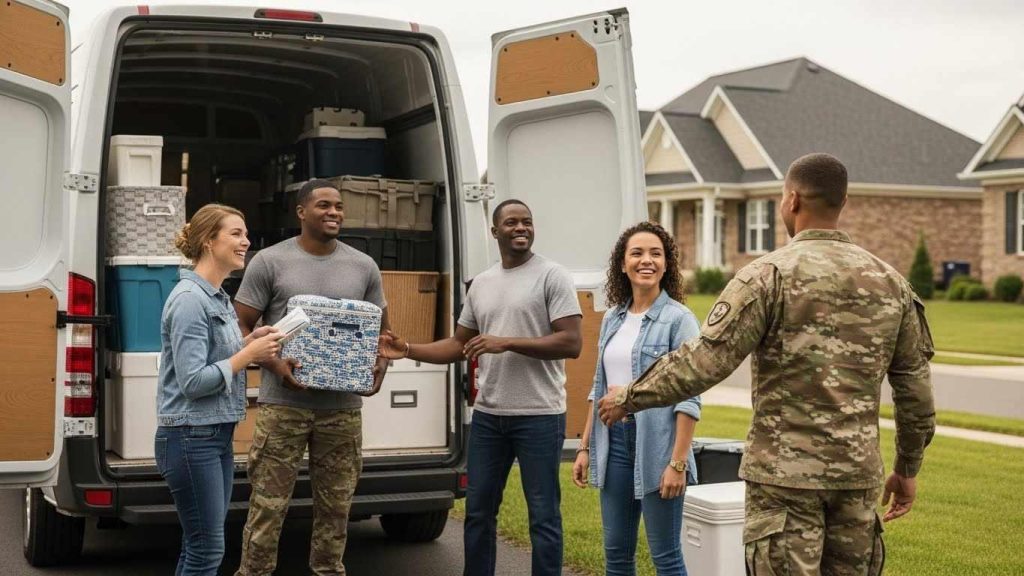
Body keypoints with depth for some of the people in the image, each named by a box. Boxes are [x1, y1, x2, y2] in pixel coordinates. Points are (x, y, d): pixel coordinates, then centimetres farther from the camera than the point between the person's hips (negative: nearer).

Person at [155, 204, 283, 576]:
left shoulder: (218, 297, 13)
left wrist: (250, 345, 2)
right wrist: (248, 355, -16)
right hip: (190, 438, -9)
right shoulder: (190, 299, -16)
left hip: (218, 435, 9)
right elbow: (192, 381, -21)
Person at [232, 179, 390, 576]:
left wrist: (380, 365, -5)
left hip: (343, 407, 3)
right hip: (282, 405, -3)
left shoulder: (364, 267, 9)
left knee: (335, 507, 12)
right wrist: (273, 363, -16)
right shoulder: (269, 261, 0)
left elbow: (381, 330, 17)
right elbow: (240, 328, 1)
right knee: (267, 506, -2)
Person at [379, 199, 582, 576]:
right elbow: (459, 345, 18)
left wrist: (507, 342, -18)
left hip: (539, 416, -6)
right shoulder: (481, 283, 13)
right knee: (478, 510, 13)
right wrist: (407, 350, 5)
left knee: (543, 515, 1)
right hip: (487, 415, 6)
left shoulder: (552, 276, -5)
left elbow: (571, 344, -13)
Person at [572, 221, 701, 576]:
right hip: (614, 441, 6)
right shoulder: (612, 319, 10)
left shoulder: (678, 318, -8)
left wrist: (678, 462, -17)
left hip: (656, 443, -6)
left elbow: (688, 397, -12)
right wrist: (585, 447, 13)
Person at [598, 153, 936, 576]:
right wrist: (907, 470, 21)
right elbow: (916, 388, 9)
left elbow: (703, 362, -15)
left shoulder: (770, 275, -11)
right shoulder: (890, 282, 5)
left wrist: (630, 398, -1)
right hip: (857, 472, 5)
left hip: (785, 473, -5)